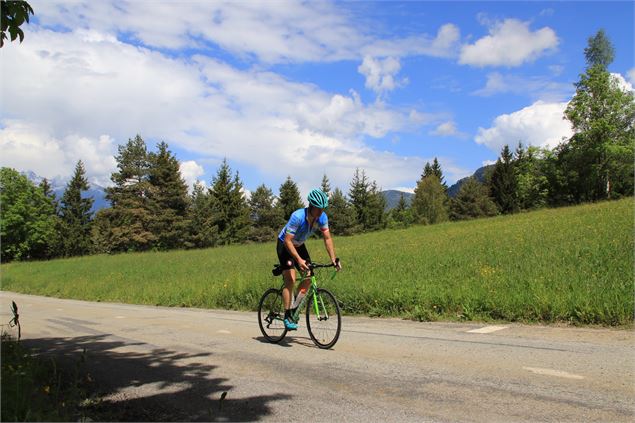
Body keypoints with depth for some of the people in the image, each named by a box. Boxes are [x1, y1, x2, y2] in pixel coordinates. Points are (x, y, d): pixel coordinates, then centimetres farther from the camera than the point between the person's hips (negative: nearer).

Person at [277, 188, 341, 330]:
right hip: (284, 245, -6)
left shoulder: (322, 218, -18)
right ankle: (287, 316, -10)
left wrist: (333, 258, -24)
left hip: (299, 245, 6)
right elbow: (287, 241, -37)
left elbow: (327, 238, -13)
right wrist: (299, 259, -47)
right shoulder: (298, 217, -35)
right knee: (290, 280, -18)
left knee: (308, 277, -2)